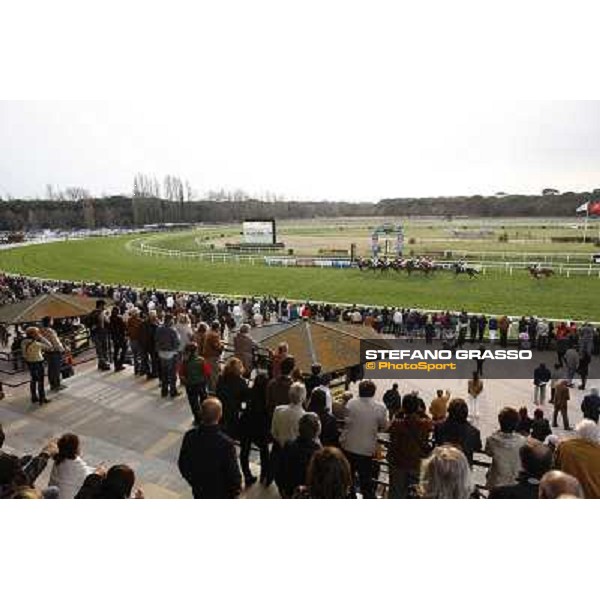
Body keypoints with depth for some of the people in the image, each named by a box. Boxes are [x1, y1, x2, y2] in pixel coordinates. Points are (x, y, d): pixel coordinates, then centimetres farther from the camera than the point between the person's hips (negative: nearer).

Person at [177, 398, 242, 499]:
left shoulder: (190, 436, -18)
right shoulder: (226, 443, -33)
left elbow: (182, 464, -3)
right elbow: (233, 472, -22)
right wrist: (236, 490, -2)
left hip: (198, 490, 4)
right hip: (221, 493, -4)